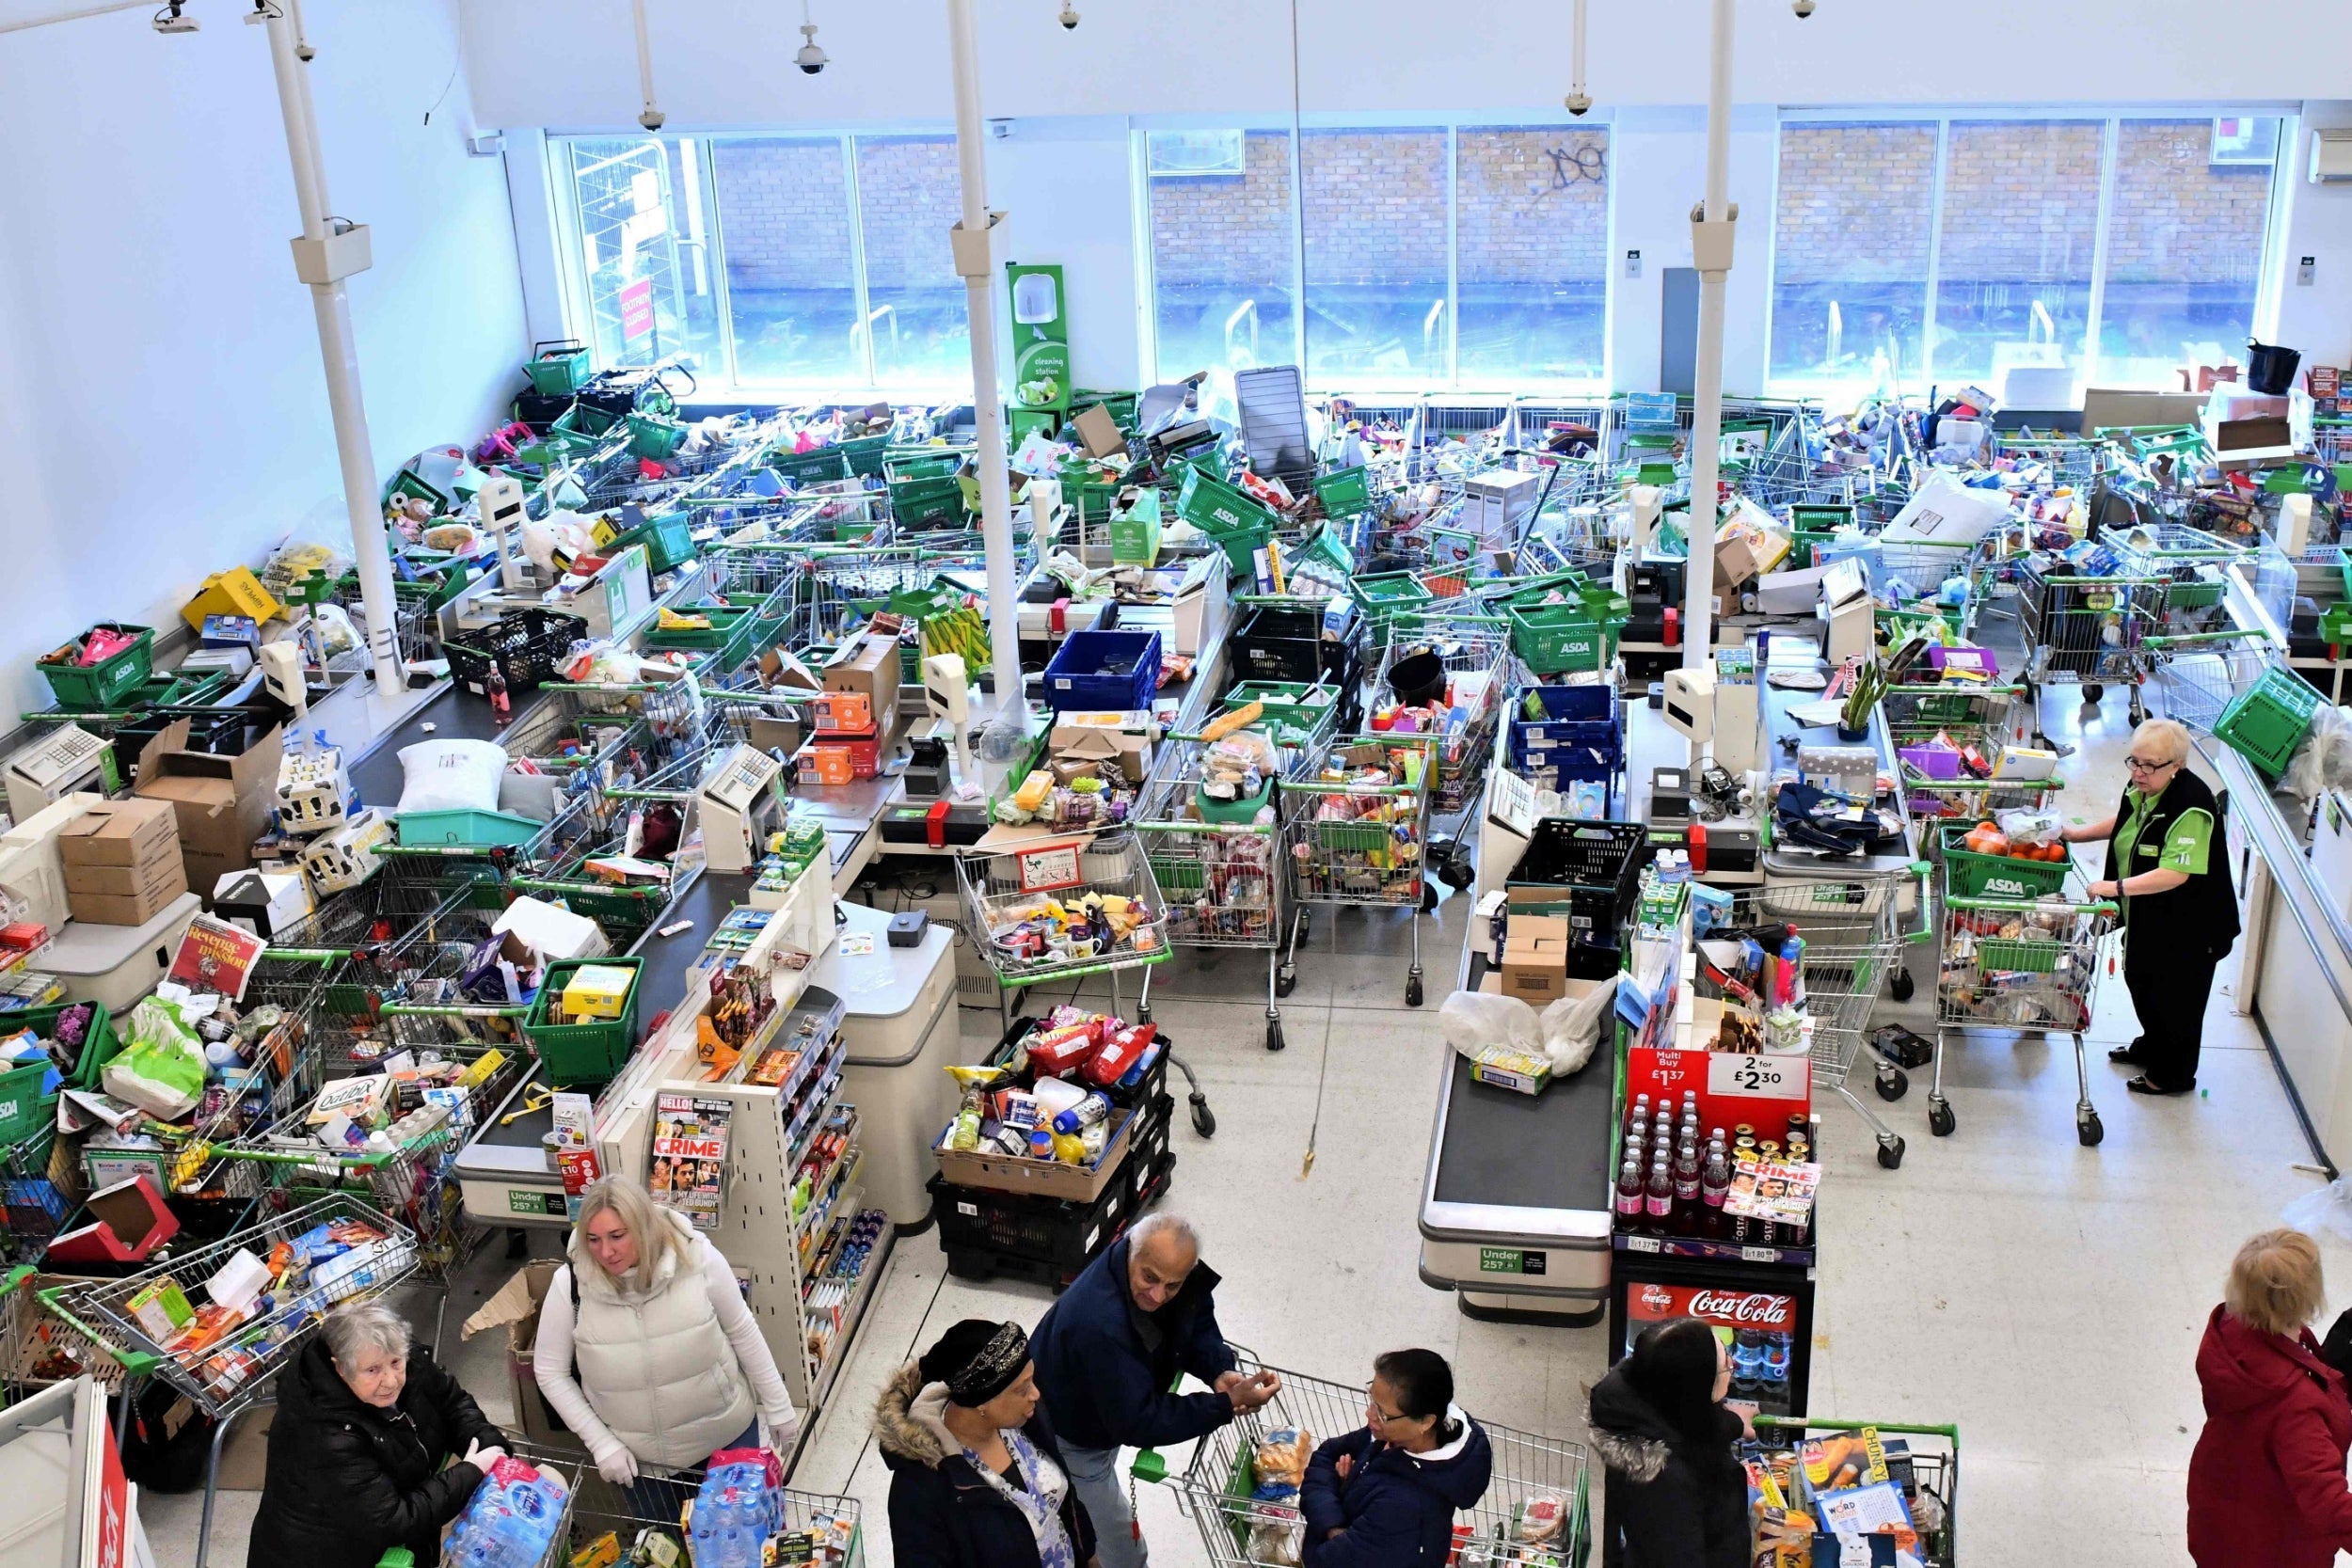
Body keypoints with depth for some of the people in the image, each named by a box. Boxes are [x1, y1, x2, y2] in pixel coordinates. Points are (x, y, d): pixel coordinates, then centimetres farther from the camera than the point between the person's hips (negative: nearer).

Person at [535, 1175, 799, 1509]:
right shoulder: (570, 1283, -18)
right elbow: (550, 1372, -6)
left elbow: (742, 1332, -6)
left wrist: (778, 1407, 2)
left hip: (725, 1433, 0)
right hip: (638, 1457, 0)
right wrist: (602, 1444, -10)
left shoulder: (698, 1259, -20)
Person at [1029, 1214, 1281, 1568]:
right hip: (1070, 1439, -8)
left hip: (1103, 1417, 8)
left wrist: (1219, 1370, -27)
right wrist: (1227, 1405, -40)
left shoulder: (1166, 1265, -23)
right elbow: (1138, 1423, -39)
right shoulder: (1100, 1324, -47)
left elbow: (1196, 1322, -6)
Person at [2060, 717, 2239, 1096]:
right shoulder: (2142, 788, -4)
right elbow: (2122, 822, 18)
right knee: (2141, 981, 27)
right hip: (2145, 916, 9)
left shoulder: (2191, 808, -31)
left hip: (2186, 926, -9)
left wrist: (2117, 887, -38)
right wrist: (2076, 834, 9)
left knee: (2175, 997, 10)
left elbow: (2176, 873, -36)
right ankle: (2151, 1048, 51)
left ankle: (2173, 1075, 30)